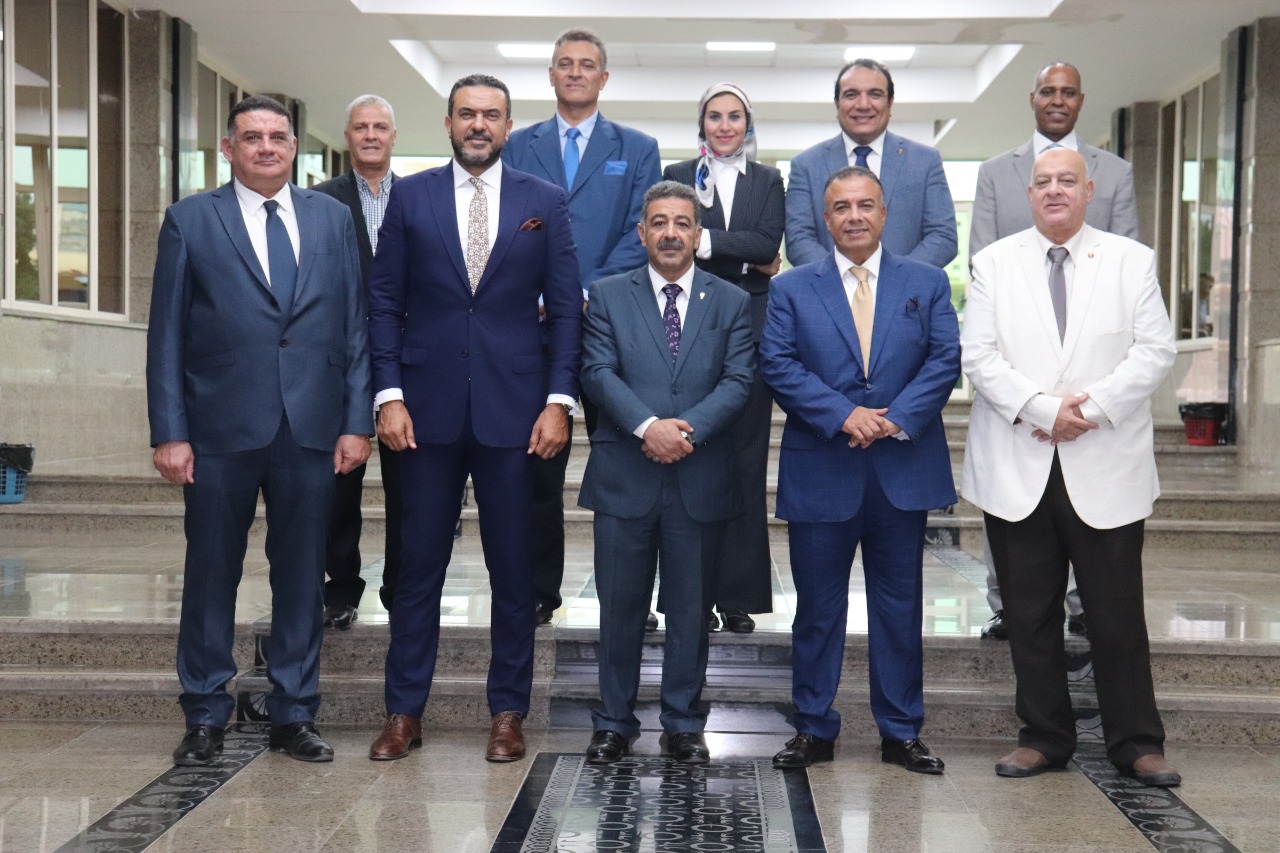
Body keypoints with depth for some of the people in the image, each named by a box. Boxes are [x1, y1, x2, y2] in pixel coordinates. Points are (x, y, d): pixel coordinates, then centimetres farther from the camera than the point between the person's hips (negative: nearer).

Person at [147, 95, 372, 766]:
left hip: (312, 427, 2)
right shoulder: (189, 220, 4)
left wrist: (357, 421, 1)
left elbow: (354, 326, 8)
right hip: (221, 430, -2)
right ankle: (205, 718, 20)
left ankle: (294, 716, 20)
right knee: (211, 574, 7)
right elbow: (167, 335, 1)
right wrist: (169, 432, -6)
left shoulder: (332, 218, 10)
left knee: (301, 577, 8)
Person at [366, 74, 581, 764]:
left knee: (512, 569, 6)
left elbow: (565, 308, 4)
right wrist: (388, 395, -4)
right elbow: (384, 302, 5)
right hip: (429, 407, 1)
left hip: (512, 409, 0)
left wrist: (559, 401, -5)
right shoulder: (410, 197, 6)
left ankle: (507, 713, 18)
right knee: (418, 564, 6)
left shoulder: (544, 202, 6)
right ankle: (404, 712, 17)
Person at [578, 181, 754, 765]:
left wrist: (688, 430, -16)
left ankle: (684, 725, 22)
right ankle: (614, 723, 20)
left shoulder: (732, 302, 9)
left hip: (700, 478, 1)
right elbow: (598, 371, -4)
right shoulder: (608, 296, 7)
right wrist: (646, 426, -19)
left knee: (690, 608, 9)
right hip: (624, 475, 0)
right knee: (620, 605, 6)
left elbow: (738, 380, -1)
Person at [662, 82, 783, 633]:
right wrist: (745, 259, -8)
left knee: (745, 459, 0)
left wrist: (706, 242, -10)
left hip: (751, 326, 1)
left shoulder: (768, 180, 16)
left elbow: (769, 243, -1)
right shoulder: (678, 175, 12)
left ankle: (738, 595, 5)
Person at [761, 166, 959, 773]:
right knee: (818, 607, 6)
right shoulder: (791, 289, 6)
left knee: (900, 606, 8)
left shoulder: (927, 284, 9)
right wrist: (842, 415, -17)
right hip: (820, 473, -1)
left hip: (903, 470, 1)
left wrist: (896, 420, -15)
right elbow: (779, 366, -4)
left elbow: (945, 361, 0)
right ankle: (814, 728, 19)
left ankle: (901, 732, 20)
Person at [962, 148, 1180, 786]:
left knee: (1117, 612, 3)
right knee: (1030, 613, 7)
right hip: (1018, 468, 1)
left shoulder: (1132, 260, 8)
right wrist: (1043, 409, -14)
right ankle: (1044, 736, 20)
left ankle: (1136, 743, 16)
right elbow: (978, 355, -2)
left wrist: (1091, 407, -13)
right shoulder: (994, 262, 8)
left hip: (1106, 468, -1)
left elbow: (1155, 351, 0)